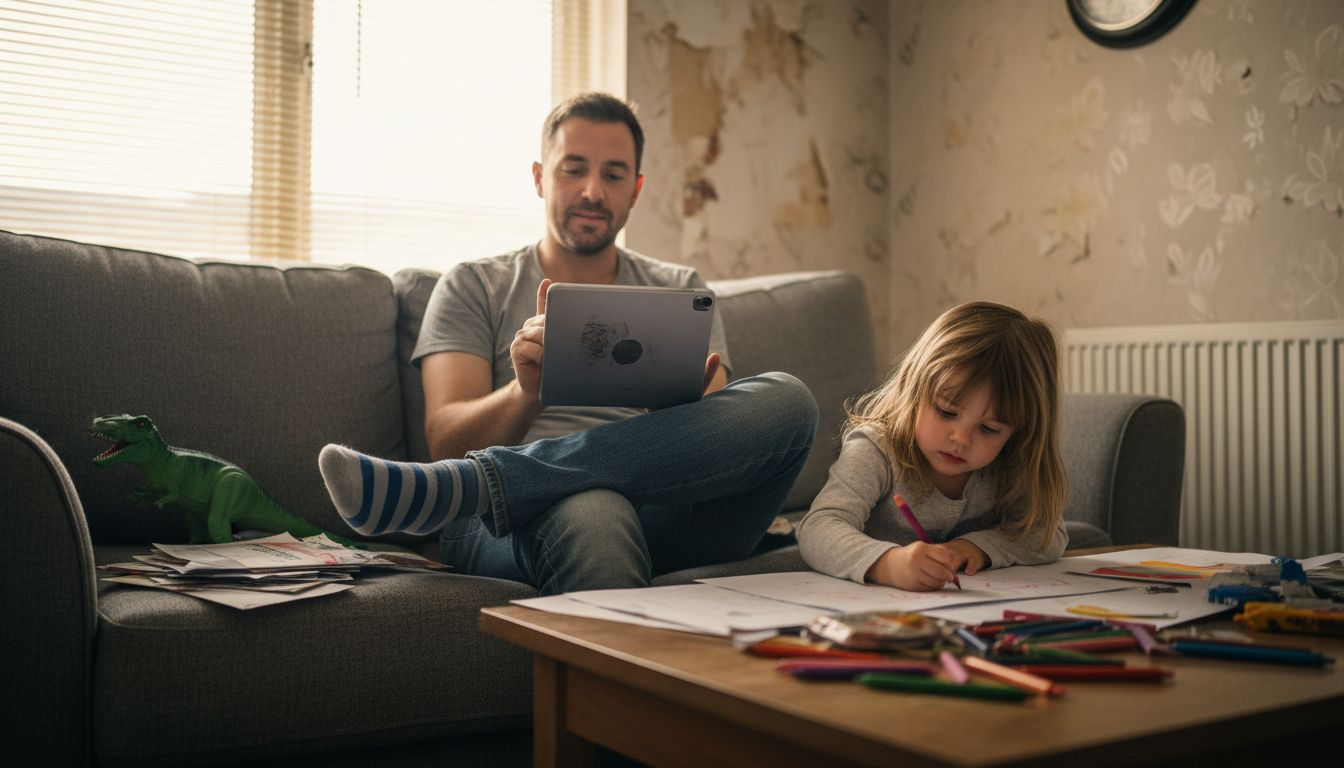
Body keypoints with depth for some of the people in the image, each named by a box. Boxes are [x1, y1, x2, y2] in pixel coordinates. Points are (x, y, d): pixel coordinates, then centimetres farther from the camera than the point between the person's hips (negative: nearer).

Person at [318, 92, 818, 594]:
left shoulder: (680, 291, 24)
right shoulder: (472, 288, 17)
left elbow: (720, 438, 10)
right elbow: (447, 441, 2)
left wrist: (691, 405, -14)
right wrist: (527, 391, -19)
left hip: (675, 520, 7)